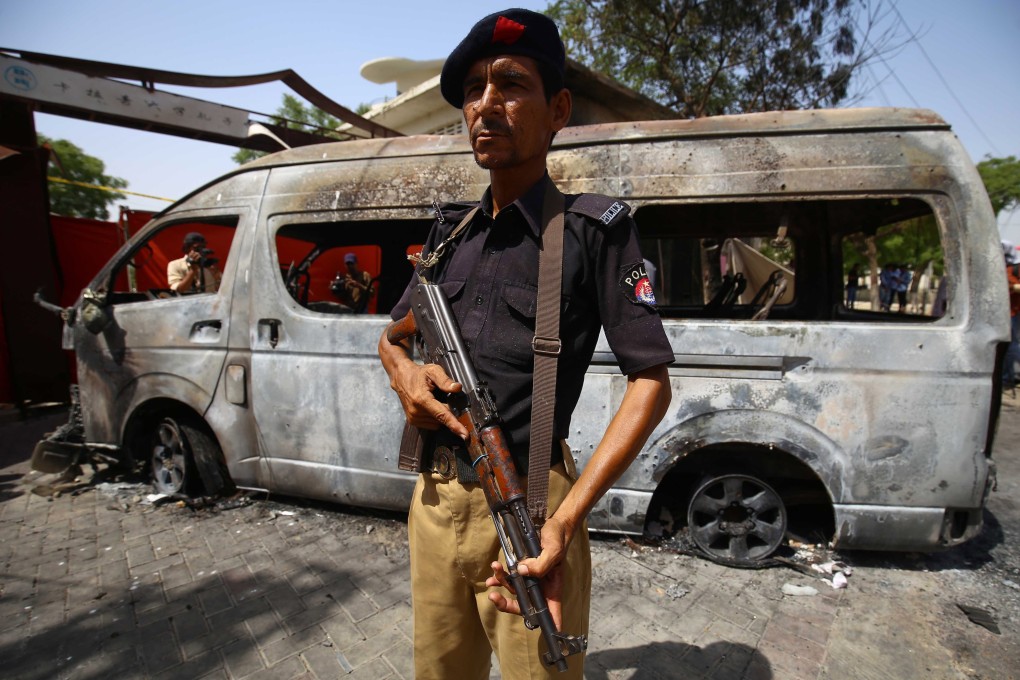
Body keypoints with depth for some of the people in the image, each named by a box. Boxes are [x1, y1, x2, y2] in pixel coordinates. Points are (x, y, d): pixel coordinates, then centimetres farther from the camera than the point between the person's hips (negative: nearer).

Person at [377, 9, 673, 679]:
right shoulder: (451, 230, 9)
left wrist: (565, 520, -23)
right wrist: (405, 372, -6)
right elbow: (392, 335, 19)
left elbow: (651, 383, -12)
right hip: (434, 499, 6)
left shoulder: (594, 229, -8)